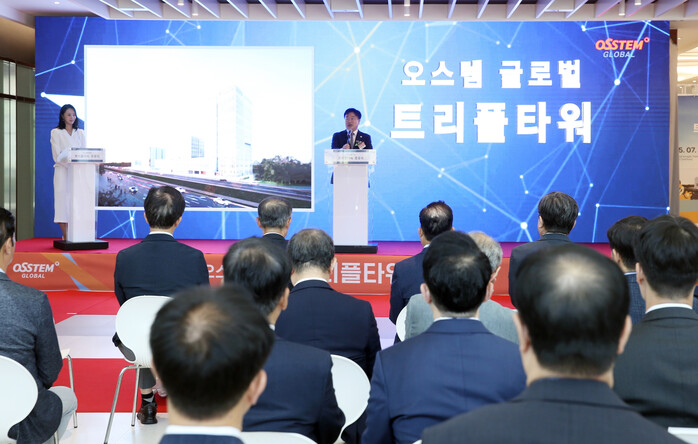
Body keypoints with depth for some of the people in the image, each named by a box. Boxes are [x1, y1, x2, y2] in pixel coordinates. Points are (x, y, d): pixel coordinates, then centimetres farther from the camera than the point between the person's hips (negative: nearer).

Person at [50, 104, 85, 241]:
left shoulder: (80, 133, 15)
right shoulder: (56, 132, 4)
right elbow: (57, 156, -5)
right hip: (62, 171, -3)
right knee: (63, 200, -7)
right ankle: (65, 237, -5)